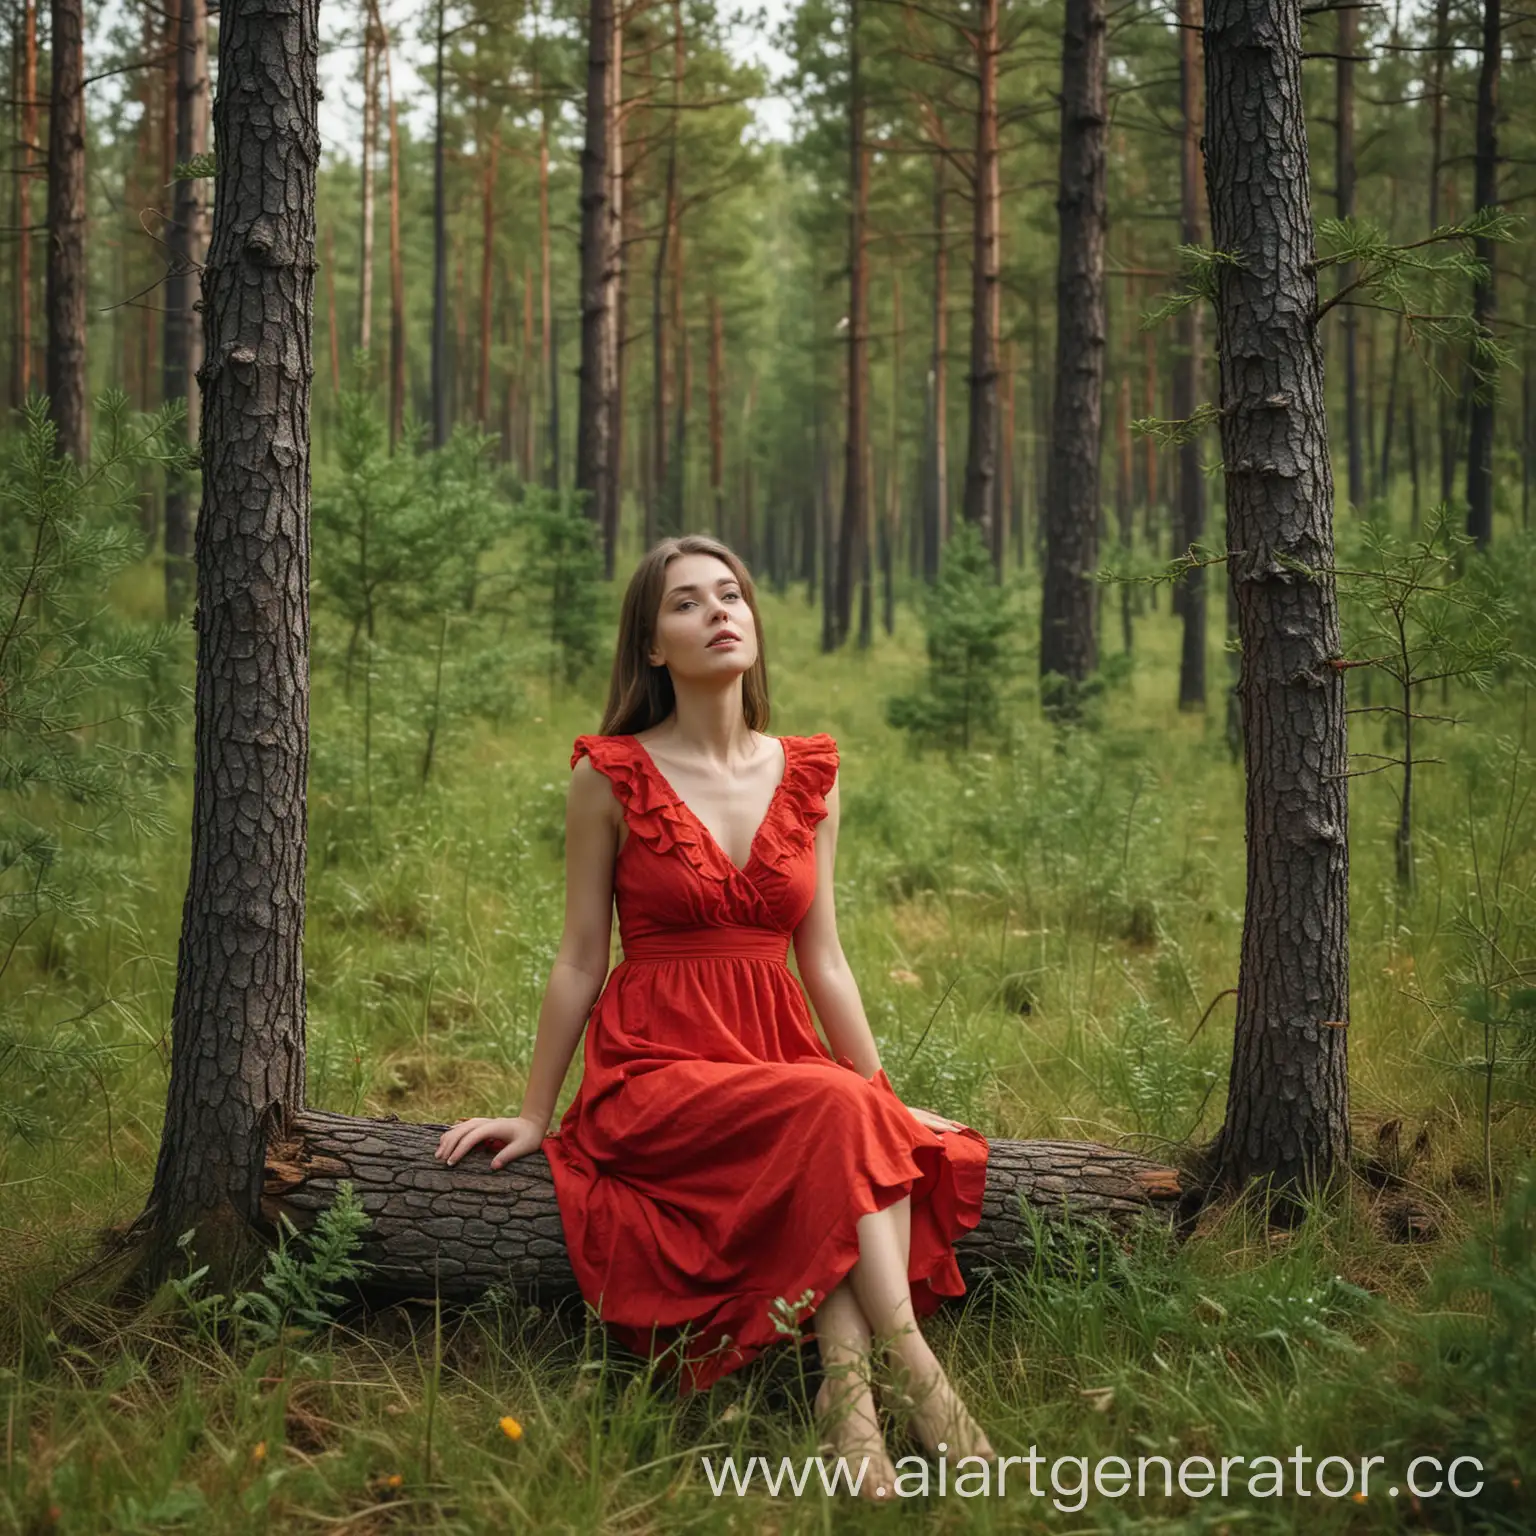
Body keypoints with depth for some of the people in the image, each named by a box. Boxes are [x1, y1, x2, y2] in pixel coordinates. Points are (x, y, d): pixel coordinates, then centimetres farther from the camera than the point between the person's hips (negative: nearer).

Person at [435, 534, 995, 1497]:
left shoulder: (808, 776, 10)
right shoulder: (611, 777, -2)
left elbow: (823, 961, 13)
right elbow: (580, 960, 3)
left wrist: (888, 1096, 10)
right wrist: (533, 1116, 4)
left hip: (780, 1050, 4)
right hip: (655, 1067, -4)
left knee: (881, 1137, -30)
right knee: (837, 1114, -31)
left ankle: (848, 1380, -37)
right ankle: (912, 1373, -31)